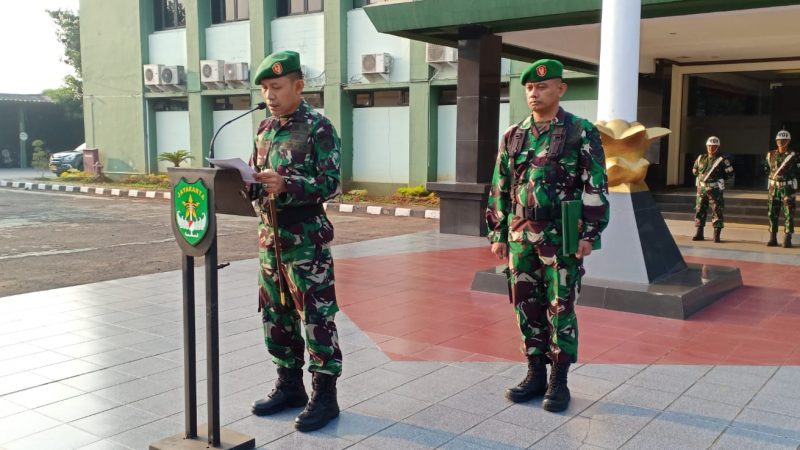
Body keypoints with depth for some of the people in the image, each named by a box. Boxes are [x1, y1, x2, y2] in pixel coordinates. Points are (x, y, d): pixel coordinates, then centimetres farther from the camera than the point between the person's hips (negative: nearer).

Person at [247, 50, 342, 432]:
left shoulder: (318, 128, -9)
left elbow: (331, 184, -15)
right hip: (270, 239, 8)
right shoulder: (265, 129, 12)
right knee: (276, 317, 14)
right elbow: (255, 180, 17)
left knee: (317, 318, -1)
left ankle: (324, 396, 8)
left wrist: (286, 184, -28)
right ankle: (289, 386, 27)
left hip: (307, 241, -7)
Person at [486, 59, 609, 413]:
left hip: (561, 238, -4)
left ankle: (558, 382, 13)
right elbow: (500, 188, 12)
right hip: (520, 237, 5)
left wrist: (589, 234, -11)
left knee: (560, 310, 2)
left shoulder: (582, 133, -4)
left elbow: (596, 187, -6)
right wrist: (498, 234, 9)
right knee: (526, 307, 9)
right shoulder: (513, 136, 9)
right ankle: (535, 375, 22)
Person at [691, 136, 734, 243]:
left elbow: (730, 173, 1)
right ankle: (699, 234, 15)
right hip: (701, 189, 4)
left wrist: (719, 179, 0)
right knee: (699, 210, 7)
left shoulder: (722, 160, -4)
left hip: (715, 189, -4)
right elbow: (694, 171, 22)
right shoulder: (701, 158, 9)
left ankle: (717, 235, 0)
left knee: (717, 212, -4)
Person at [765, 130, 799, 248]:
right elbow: (767, 169, 20)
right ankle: (772, 239, 14)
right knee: (772, 213, 6)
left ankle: (787, 240, -1)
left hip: (788, 188, -4)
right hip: (773, 187, 4)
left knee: (788, 214, -4)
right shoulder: (771, 155, 7)